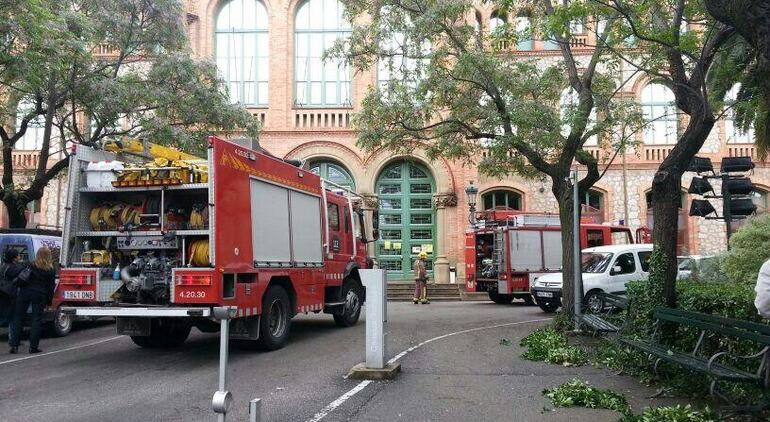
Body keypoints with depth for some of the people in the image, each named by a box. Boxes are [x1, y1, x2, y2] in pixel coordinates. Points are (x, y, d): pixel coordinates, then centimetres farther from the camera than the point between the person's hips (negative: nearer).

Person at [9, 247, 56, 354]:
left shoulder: (31, 266, 2)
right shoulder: (51, 270, 1)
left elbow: (21, 279, 0)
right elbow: (51, 287, 3)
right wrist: (49, 301, 9)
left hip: (25, 293, 0)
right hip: (40, 296, 0)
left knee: (18, 318, 8)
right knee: (36, 320, 4)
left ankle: (14, 345, 6)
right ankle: (33, 347, 3)